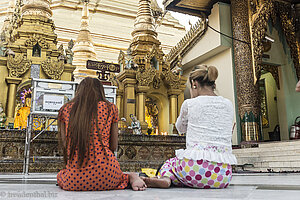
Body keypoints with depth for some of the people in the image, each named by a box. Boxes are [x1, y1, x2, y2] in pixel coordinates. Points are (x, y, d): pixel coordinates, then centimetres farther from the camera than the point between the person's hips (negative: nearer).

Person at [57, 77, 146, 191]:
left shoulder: (65, 110, 6)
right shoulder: (110, 108, 4)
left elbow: (65, 146, 6)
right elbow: (113, 147, 8)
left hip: (74, 180, -2)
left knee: (60, 175, 33)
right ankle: (130, 177, 3)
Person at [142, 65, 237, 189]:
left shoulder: (190, 104, -1)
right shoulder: (228, 105, 10)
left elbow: (181, 128, 19)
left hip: (194, 168, -5)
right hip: (223, 174, 5)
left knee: (168, 163, 27)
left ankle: (165, 178, -5)